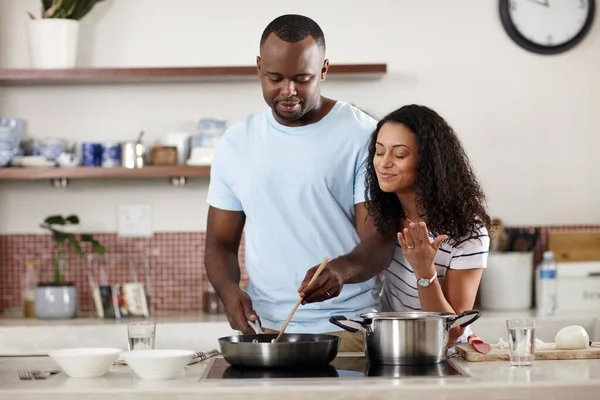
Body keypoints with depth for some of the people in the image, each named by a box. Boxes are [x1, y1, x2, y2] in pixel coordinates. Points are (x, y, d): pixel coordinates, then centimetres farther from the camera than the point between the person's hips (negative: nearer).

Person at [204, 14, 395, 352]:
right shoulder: (236, 143, 9)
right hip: (265, 329, 3)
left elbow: (380, 242, -6)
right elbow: (221, 242, 12)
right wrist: (229, 290, -9)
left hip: (349, 329, -3)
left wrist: (342, 268, -27)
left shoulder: (363, 135, -2)